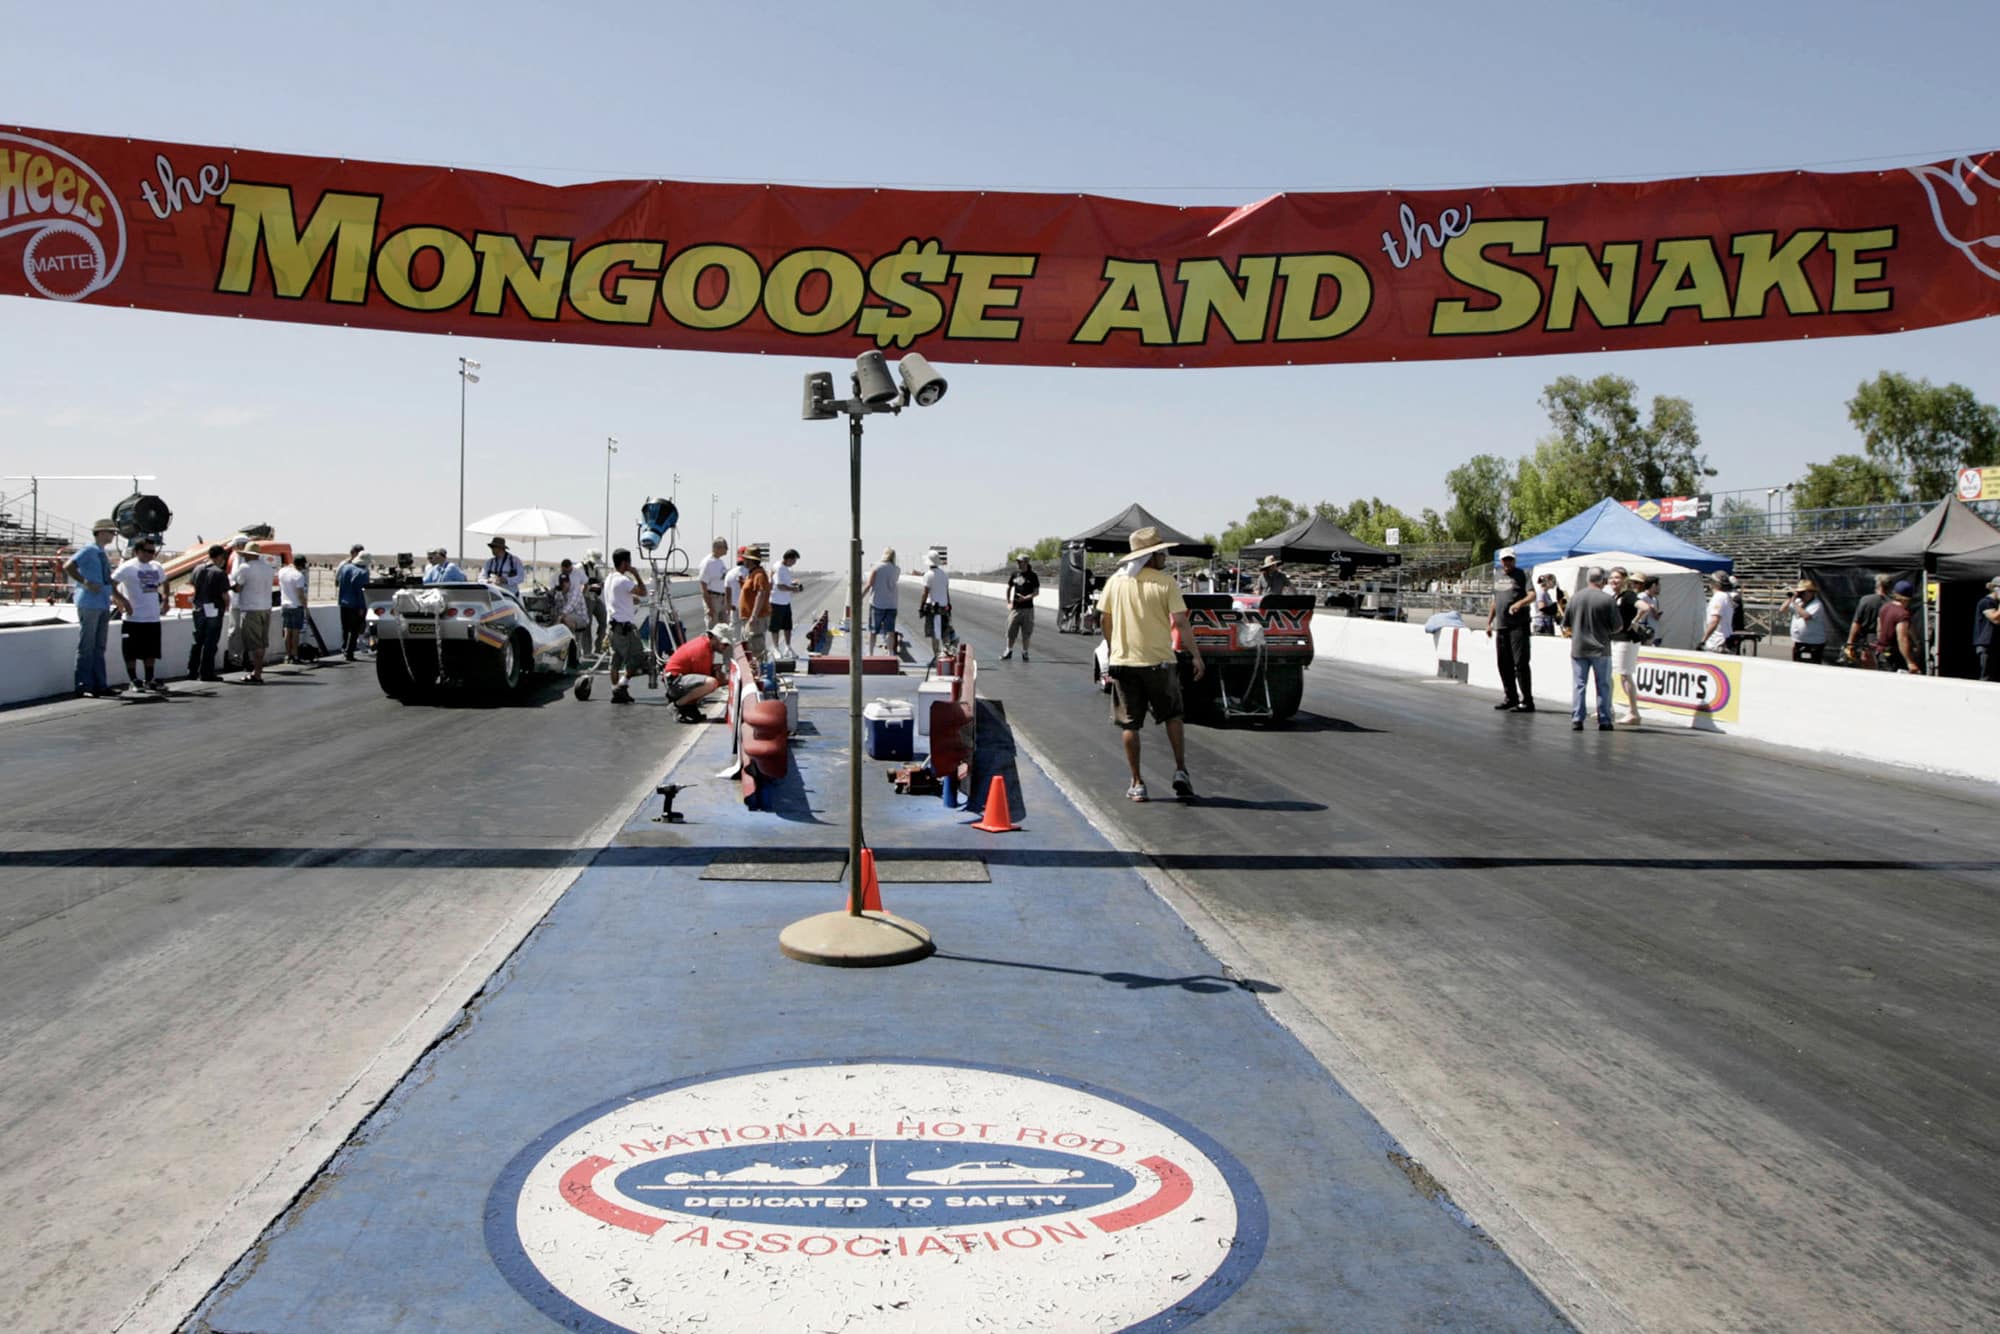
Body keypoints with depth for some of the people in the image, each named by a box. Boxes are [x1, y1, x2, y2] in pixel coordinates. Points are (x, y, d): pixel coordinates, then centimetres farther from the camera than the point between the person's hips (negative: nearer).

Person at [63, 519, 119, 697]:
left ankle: (99, 685, 15)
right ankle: (84, 685, -2)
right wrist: (86, 583, -21)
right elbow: (68, 566, -20)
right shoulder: (87, 551, -8)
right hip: (90, 605, -8)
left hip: (104, 604, 8)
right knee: (87, 647, -5)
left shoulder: (104, 554, 17)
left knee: (99, 647, 11)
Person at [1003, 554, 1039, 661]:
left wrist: (1026, 598, -19)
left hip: (1027, 608, -3)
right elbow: (1008, 589, 17)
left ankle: (1024, 652, 13)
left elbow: (1036, 591, -5)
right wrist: (1008, 602, 9)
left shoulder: (1032, 576, -3)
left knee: (1026, 632, 2)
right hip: (1015, 608, 3)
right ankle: (1009, 651, 15)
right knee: (1011, 631, 3)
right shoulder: (1014, 575, 7)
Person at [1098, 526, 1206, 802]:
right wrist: (1197, 656, -5)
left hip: (1123, 661, 2)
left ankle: (1137, 784, 9)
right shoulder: (1166, 583, -7)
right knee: (1172, 716, 18)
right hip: (1159, 661, -2)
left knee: (1129, 725, 7)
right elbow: (1180, 623, -11)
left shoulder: (1115, 581, 2)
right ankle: (1180, 771, 11)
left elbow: (1104, 620, 8)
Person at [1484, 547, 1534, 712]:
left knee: (1521, 663, -11)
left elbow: (1532, 595, -13)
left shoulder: (1522, 574, -1)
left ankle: (1527, 701, -10)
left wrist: (1520, 603, -32)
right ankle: (1511, 698, 21)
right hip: (1502, 626, 7)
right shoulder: (1497, 577, 18)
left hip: (1518, 625, -7)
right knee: (1504, 664, 10)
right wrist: (1489, 622, 21)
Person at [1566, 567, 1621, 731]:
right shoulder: (1608, 599, -9)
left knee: (1578, 685, 5)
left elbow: (1566, 625, 5)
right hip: (1600, 649, -2)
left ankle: (1576, 719, 1)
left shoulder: (1575, 597, -1)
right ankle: (1604, 721, 11)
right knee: (1603, 686, 8)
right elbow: (1616, 628, -5)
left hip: (1578, 648, 2)